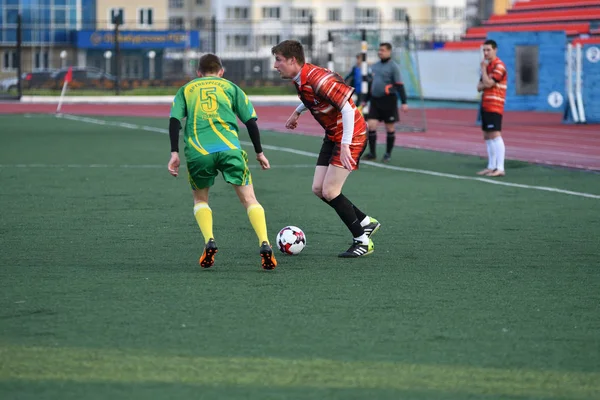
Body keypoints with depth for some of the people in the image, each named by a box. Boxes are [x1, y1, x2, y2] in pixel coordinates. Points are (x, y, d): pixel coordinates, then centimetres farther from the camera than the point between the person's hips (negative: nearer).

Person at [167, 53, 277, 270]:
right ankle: (265, 245, -14)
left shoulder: (186, 90, 24)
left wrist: (174, 153, 5)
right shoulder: (230, 87, 21)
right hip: (229, 147, -1)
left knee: (200, 198, 22)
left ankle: (209, 242, -1)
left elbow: (174, 120, 8)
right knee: (249, 198, 5)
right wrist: (259, 152, 21)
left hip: (197, 152, 1)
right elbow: (250, 120, 14)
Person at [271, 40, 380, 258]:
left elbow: (347, 108, -29)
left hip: (350, 135, -9)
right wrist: (297, 112, 25)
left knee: (330, 191, -12)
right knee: (318, 189, 5)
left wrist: (345, 145, -32)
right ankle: (366, 223, 19)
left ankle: (363, 241, 1)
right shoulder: (300, 80, 2)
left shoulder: (317, 79, -27)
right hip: (332, 136, 9)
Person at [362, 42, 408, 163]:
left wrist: (404, 102, -17)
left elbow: (399, 85, -11)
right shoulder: (375, 66, 12)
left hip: (388, 100, -5)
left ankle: (388, 154, 14)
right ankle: (372, 153, 6)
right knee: (371, 126, -4)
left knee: (390, 128, 3)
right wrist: (365, 100, 22)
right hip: (375, 100, 5)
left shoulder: (393, 67, -7)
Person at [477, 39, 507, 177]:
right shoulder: (488, 66, 17)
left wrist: (483, 68, -6)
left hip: (495, 107, -9)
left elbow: (488, 83, -19)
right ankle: (491, 166, 17)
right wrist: (483, 85, -8)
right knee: (487, 136, 11)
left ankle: (500, 168, -19)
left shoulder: (499, 66, -11)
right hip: (486, 105, 9)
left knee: (495, 135, -15)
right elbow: (480, 86, 15)